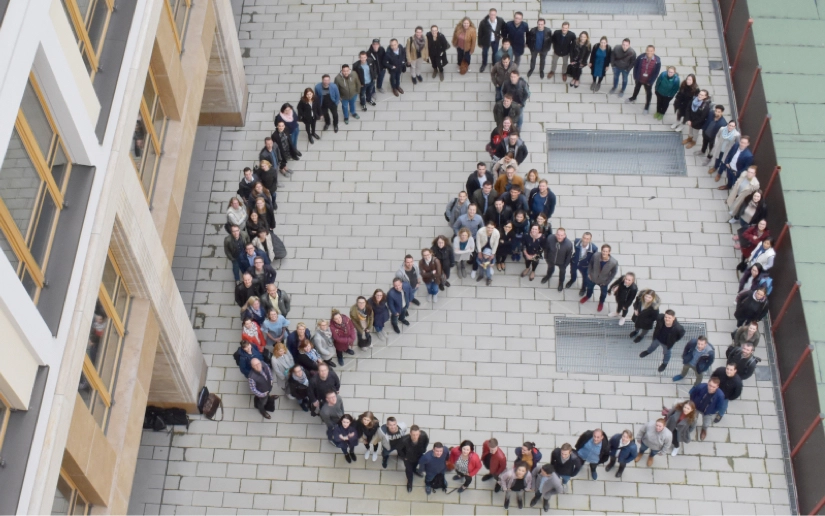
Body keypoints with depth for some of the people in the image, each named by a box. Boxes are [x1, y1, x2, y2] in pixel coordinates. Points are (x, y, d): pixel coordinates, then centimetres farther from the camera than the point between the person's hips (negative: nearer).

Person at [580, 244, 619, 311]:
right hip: (592, 278, 1)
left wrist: (606, 282, -10)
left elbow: (613, 273, -15)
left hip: (603, 281, -1)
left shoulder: (614, 262, -35)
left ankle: (601, 302, 63)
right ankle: (588, 296, 68)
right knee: (589, 288, 32)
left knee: (604, 293, 29)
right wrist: (589, 273, -4)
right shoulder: (595, 256, -32)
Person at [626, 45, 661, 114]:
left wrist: (650, 81, -13)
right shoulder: (641, 57, -26)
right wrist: (635, 77, -8)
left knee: (648, 93, 21)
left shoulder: (657, 60, -27)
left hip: (648, 81, -1)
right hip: (639, 78, 2)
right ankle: (633, 98, 61)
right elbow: (635, 67, -10)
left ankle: (647, 106, 43)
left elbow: (656, 72, -16)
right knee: (636, 88, 31)